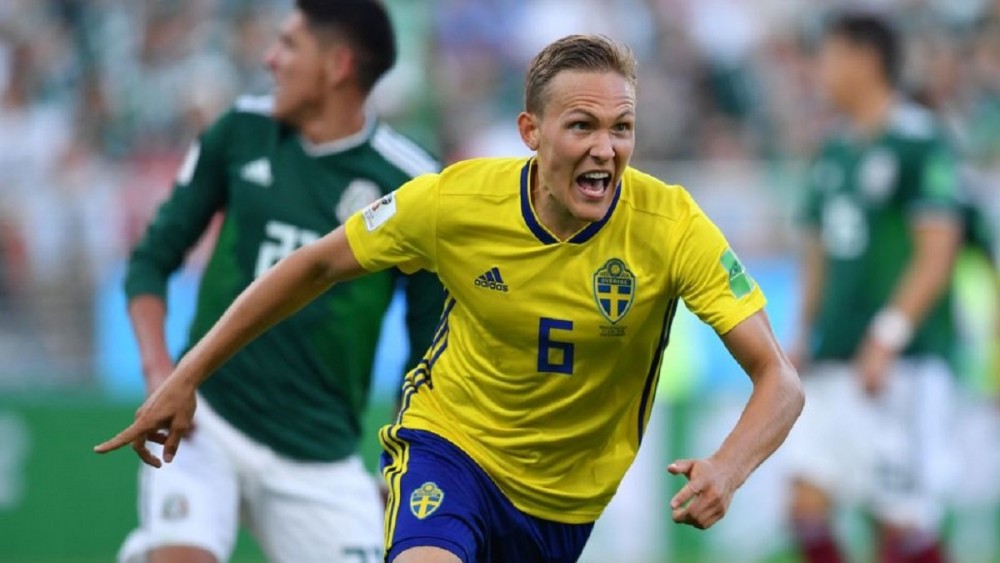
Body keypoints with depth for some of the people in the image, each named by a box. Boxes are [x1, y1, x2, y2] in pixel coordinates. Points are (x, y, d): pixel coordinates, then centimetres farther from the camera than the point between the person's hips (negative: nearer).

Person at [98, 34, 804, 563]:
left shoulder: (672, 227, -22)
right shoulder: (455, 201, -19)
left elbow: (780, 381, -24)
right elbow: (318, 266, -3)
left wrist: (727, 470, -45)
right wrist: (186, 378, -1)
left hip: (566, 500, 2)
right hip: (451, 442, -2)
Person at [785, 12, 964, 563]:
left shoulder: (919, 143, -9)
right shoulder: (835, 151, 14)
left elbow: (937, 254, -14)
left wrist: (886, 339, -19)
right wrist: (804, 336, 13)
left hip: (903, 365, -7)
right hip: (833, 365, 7)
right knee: (808, 504, -1)